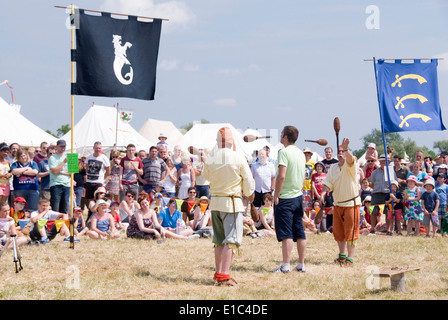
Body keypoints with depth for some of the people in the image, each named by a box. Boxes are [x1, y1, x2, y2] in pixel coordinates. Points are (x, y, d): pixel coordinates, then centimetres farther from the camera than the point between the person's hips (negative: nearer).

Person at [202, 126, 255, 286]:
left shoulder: (210, 159, -2)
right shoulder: (239, 158, -11)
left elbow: (206, 175, 16)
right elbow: (248, 179, -2)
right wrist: (249, 194, 18)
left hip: (215, 201, 5)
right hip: (232, 201, -5)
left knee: (219, 241, 16)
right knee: (231, 240, -5)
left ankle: (218, 272, 22)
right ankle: (224, 275, -13)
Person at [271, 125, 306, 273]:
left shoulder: (284, 152, -14)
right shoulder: (301, 153, 11)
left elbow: (281, 176, -21)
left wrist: (276, 195, -15)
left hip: (285, 198, -7)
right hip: (298, 196, 8)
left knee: (286, 233, -7)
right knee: (299, 233, 9)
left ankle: (285, 265, -8)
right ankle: (301, 264, 14)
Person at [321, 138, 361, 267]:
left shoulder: (350, 166, -9)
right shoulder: (333, 168, 7)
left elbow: (350, 159, -33)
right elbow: (328, 184, 7)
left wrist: (346, 149, -53)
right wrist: (323, 193, -14)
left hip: (351, 203, -6)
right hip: (337, 203, 6)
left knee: (350, 232, -5)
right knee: (338, 231, 12)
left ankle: (350, 258, -2)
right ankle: (342, 255, 26)